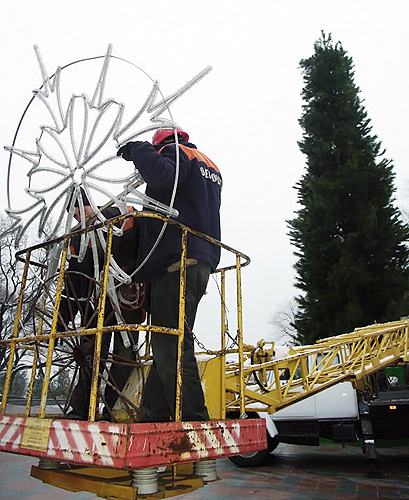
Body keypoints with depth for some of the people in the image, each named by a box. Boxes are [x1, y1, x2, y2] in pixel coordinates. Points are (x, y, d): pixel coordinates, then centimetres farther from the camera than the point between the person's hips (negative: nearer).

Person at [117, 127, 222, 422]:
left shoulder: (175, 152, 5)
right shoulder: (210, 167, 31)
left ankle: (194, 419, -11)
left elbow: (163, 178, -19)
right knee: (168, 345, 8)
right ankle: (152, 418, 12)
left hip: (176, 261, -9)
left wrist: (139, 151, -2)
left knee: (171, 346, -11)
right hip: (202, 262, 9)